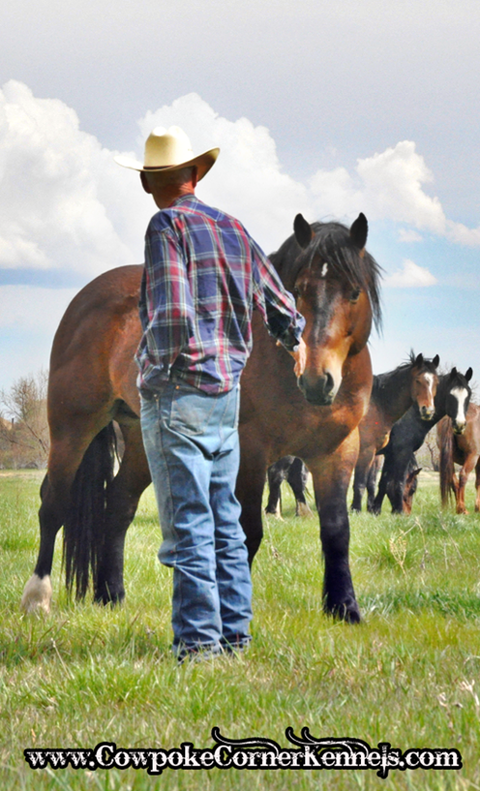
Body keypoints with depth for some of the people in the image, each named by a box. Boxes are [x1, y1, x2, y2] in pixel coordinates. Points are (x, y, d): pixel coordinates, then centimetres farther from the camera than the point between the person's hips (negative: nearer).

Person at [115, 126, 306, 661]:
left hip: (178, 391, -7)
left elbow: (173, 314, -22)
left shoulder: (167, 225, -10)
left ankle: (198, 639, -6)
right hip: (228, 391, 7)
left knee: (187, 523, -5)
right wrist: (295, 339, 42)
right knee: (225, 520, 13)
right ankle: (233, 632, 17)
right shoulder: (231, 229, 11)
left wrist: (157, 359, -4)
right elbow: (273, 297, 23)